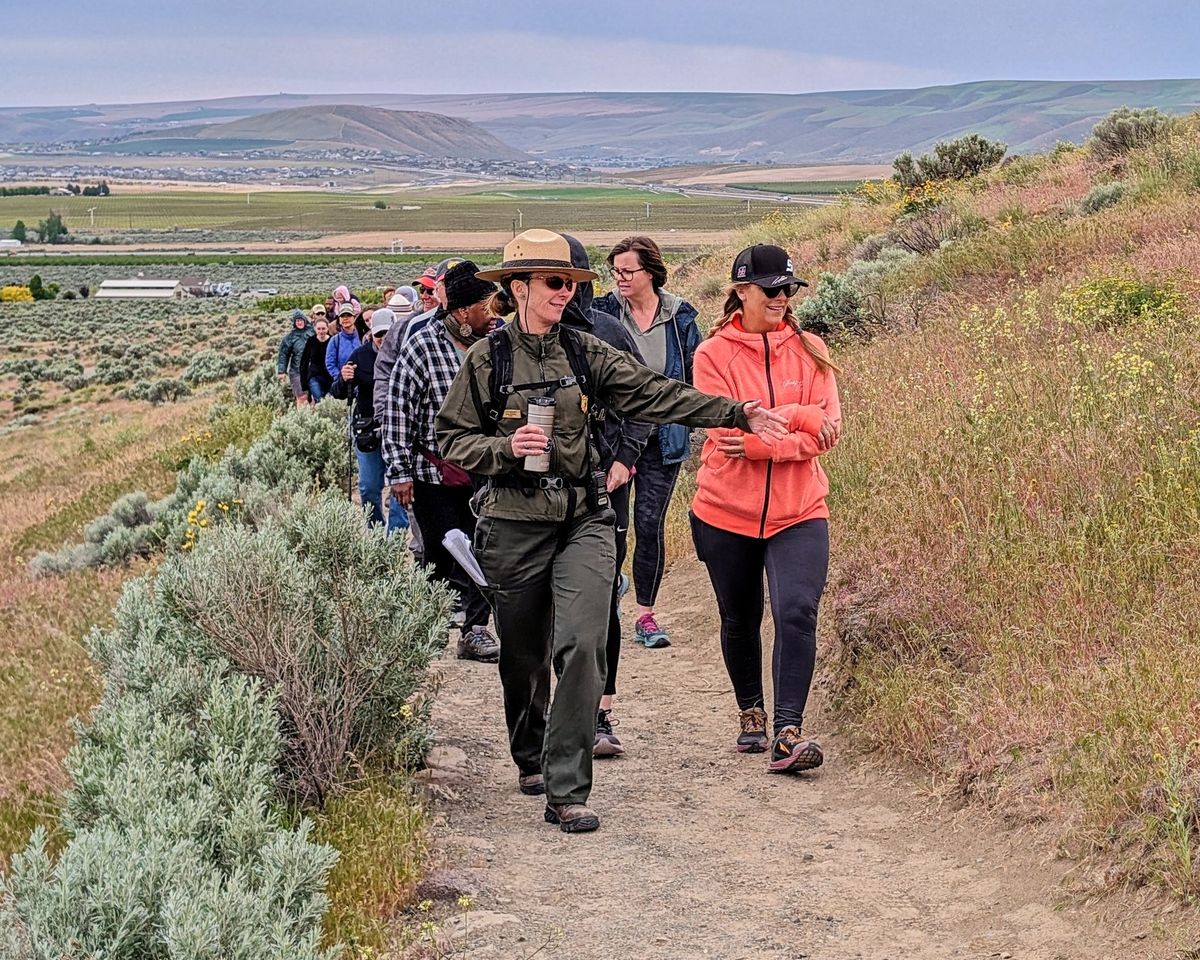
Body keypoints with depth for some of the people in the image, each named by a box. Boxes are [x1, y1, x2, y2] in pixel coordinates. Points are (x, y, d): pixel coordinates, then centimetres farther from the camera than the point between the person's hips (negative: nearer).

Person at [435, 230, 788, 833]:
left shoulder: (585, 353, 5)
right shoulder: (486, 359, -1)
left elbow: (656, 395, -1)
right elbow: (451, 438, 2)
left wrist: (736, 414, -9)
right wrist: (506, 448, -16)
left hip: (584, 522, 1)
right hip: (513, 525, -1)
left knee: (581, 646, -14)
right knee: (522, 652, 11)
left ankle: (566, 792, -10)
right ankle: (530, 758, 38)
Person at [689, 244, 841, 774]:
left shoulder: (808, 350, 3)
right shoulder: (714, 353, -4)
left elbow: (828, 429, -7)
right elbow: (727, 430, -14)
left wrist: (762, 440, -19)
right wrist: (798, 417, -15)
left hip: (798, 511, 0)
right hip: (727, 511, 0)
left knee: (796, 613, -18)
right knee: (740, 620, 16)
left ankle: (787, 734, -18)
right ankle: (751, 714, 38)